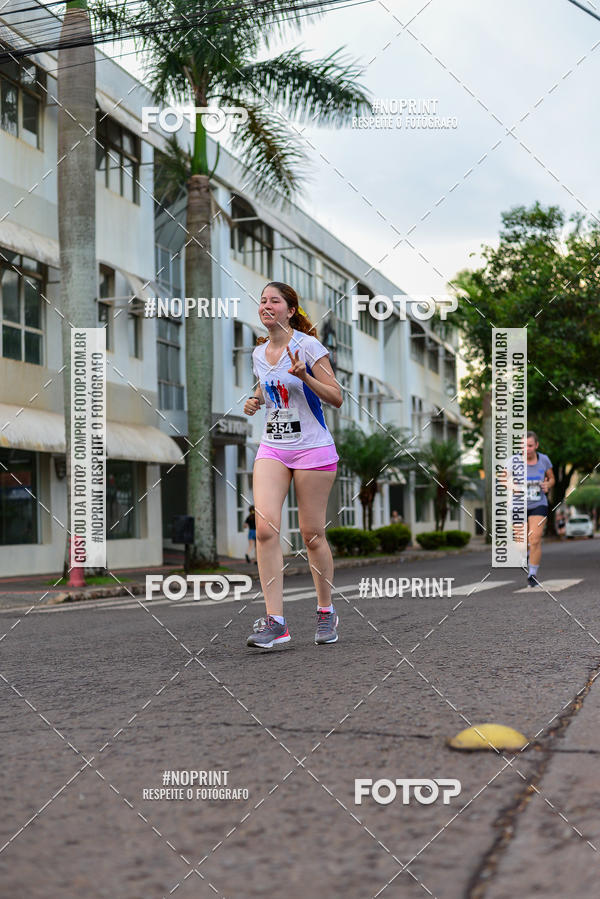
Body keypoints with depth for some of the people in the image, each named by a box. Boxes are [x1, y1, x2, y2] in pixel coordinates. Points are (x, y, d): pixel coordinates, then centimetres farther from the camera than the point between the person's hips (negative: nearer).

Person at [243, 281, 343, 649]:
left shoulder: (308, 346, -7)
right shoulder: (259, 352, 10)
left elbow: (337, 398, -8)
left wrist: (304, 376, -22)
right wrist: (255, 400, 5)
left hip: (313, 449, -4)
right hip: (272, 448, 4)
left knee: (312, 534, 1)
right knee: (265, 526, -14)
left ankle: (327, 612, 22)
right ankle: (275, 620, -11)